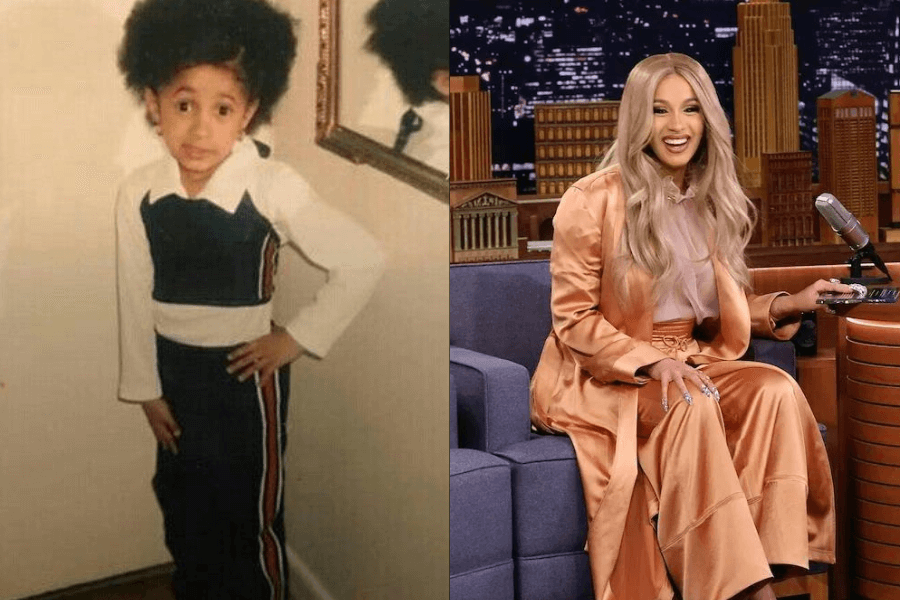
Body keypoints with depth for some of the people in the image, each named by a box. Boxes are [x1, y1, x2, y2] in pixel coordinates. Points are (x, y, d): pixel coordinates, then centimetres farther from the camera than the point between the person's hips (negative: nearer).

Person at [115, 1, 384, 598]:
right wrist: (146, 387, 4)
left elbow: (364, 261, -19)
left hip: (242, 372, -4)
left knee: (252, 510, 13)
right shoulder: (138, 193, -12)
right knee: (183, 501, 22)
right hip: (173, 368, 4)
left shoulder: (274, 188, -24)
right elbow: (135, 297, -2)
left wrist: (297, 338, -13)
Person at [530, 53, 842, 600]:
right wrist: (652, 362, -22)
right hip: (601, 377, -5)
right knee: (691, 406, -34)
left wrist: (788, 306, 3)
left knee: (776, 388, -23)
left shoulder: (714, 203, 10)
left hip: (689, 364, 6)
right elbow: (573, 320, -9)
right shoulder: (593, 201, -9)